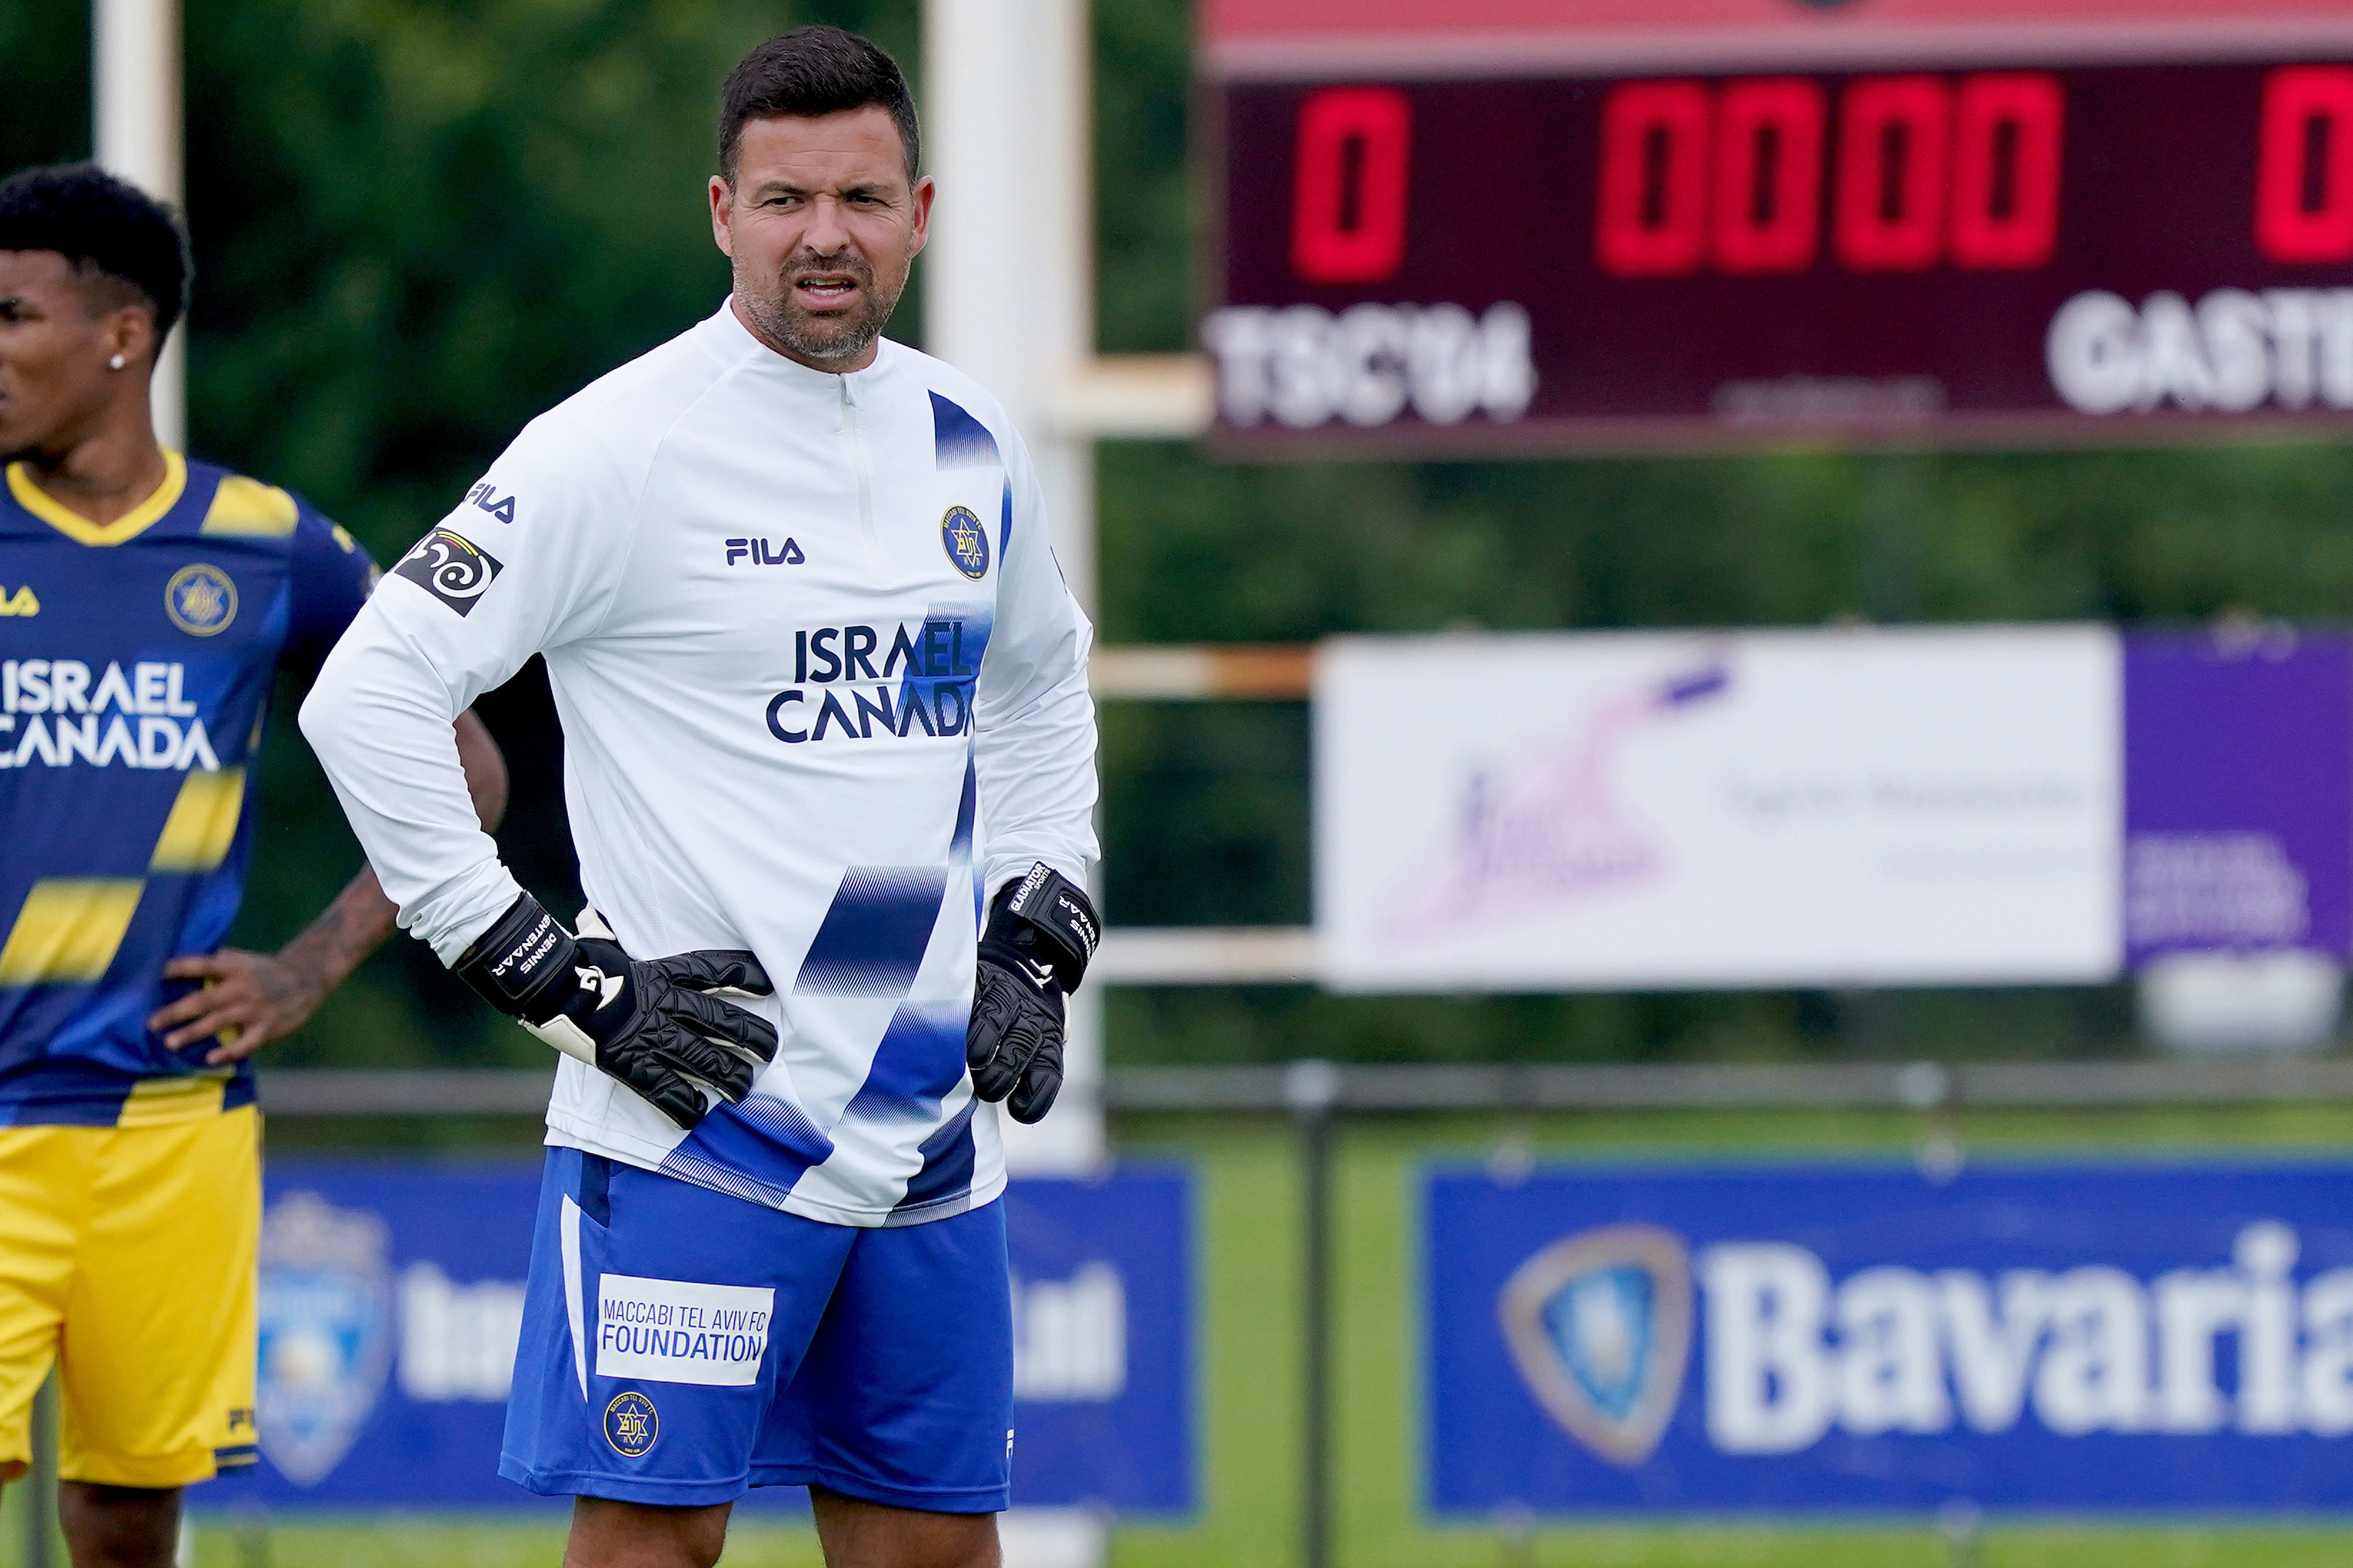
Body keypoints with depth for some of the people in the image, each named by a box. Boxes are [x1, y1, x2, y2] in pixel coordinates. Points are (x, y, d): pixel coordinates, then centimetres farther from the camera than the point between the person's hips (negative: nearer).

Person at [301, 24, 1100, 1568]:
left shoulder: (969, 444, 11)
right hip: (697, 1118, -6)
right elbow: (372, 694, -12)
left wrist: (1037, 938, 16)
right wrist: (556, 979, -14)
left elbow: (1043, 689, 30)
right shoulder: (624, 446, -10)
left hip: (933, 1130, 6)